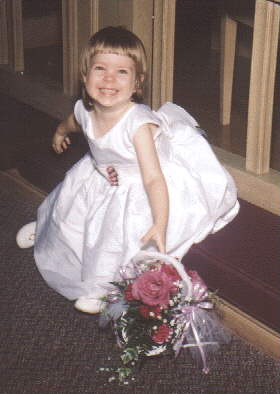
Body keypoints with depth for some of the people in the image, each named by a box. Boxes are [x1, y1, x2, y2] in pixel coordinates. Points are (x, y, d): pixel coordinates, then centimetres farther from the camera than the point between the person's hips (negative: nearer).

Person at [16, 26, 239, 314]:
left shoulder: (138, 123, -39)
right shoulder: (85, 110, -18)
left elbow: (153, 179, -41)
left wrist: (160, 225, -52)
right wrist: (61, 132, 36)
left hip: (138, 190, -7)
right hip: (101, 175, 7)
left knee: (120, 228, -24)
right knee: (68, 203, 20)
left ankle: (102, 287, 0)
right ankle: (46, 225, 57)